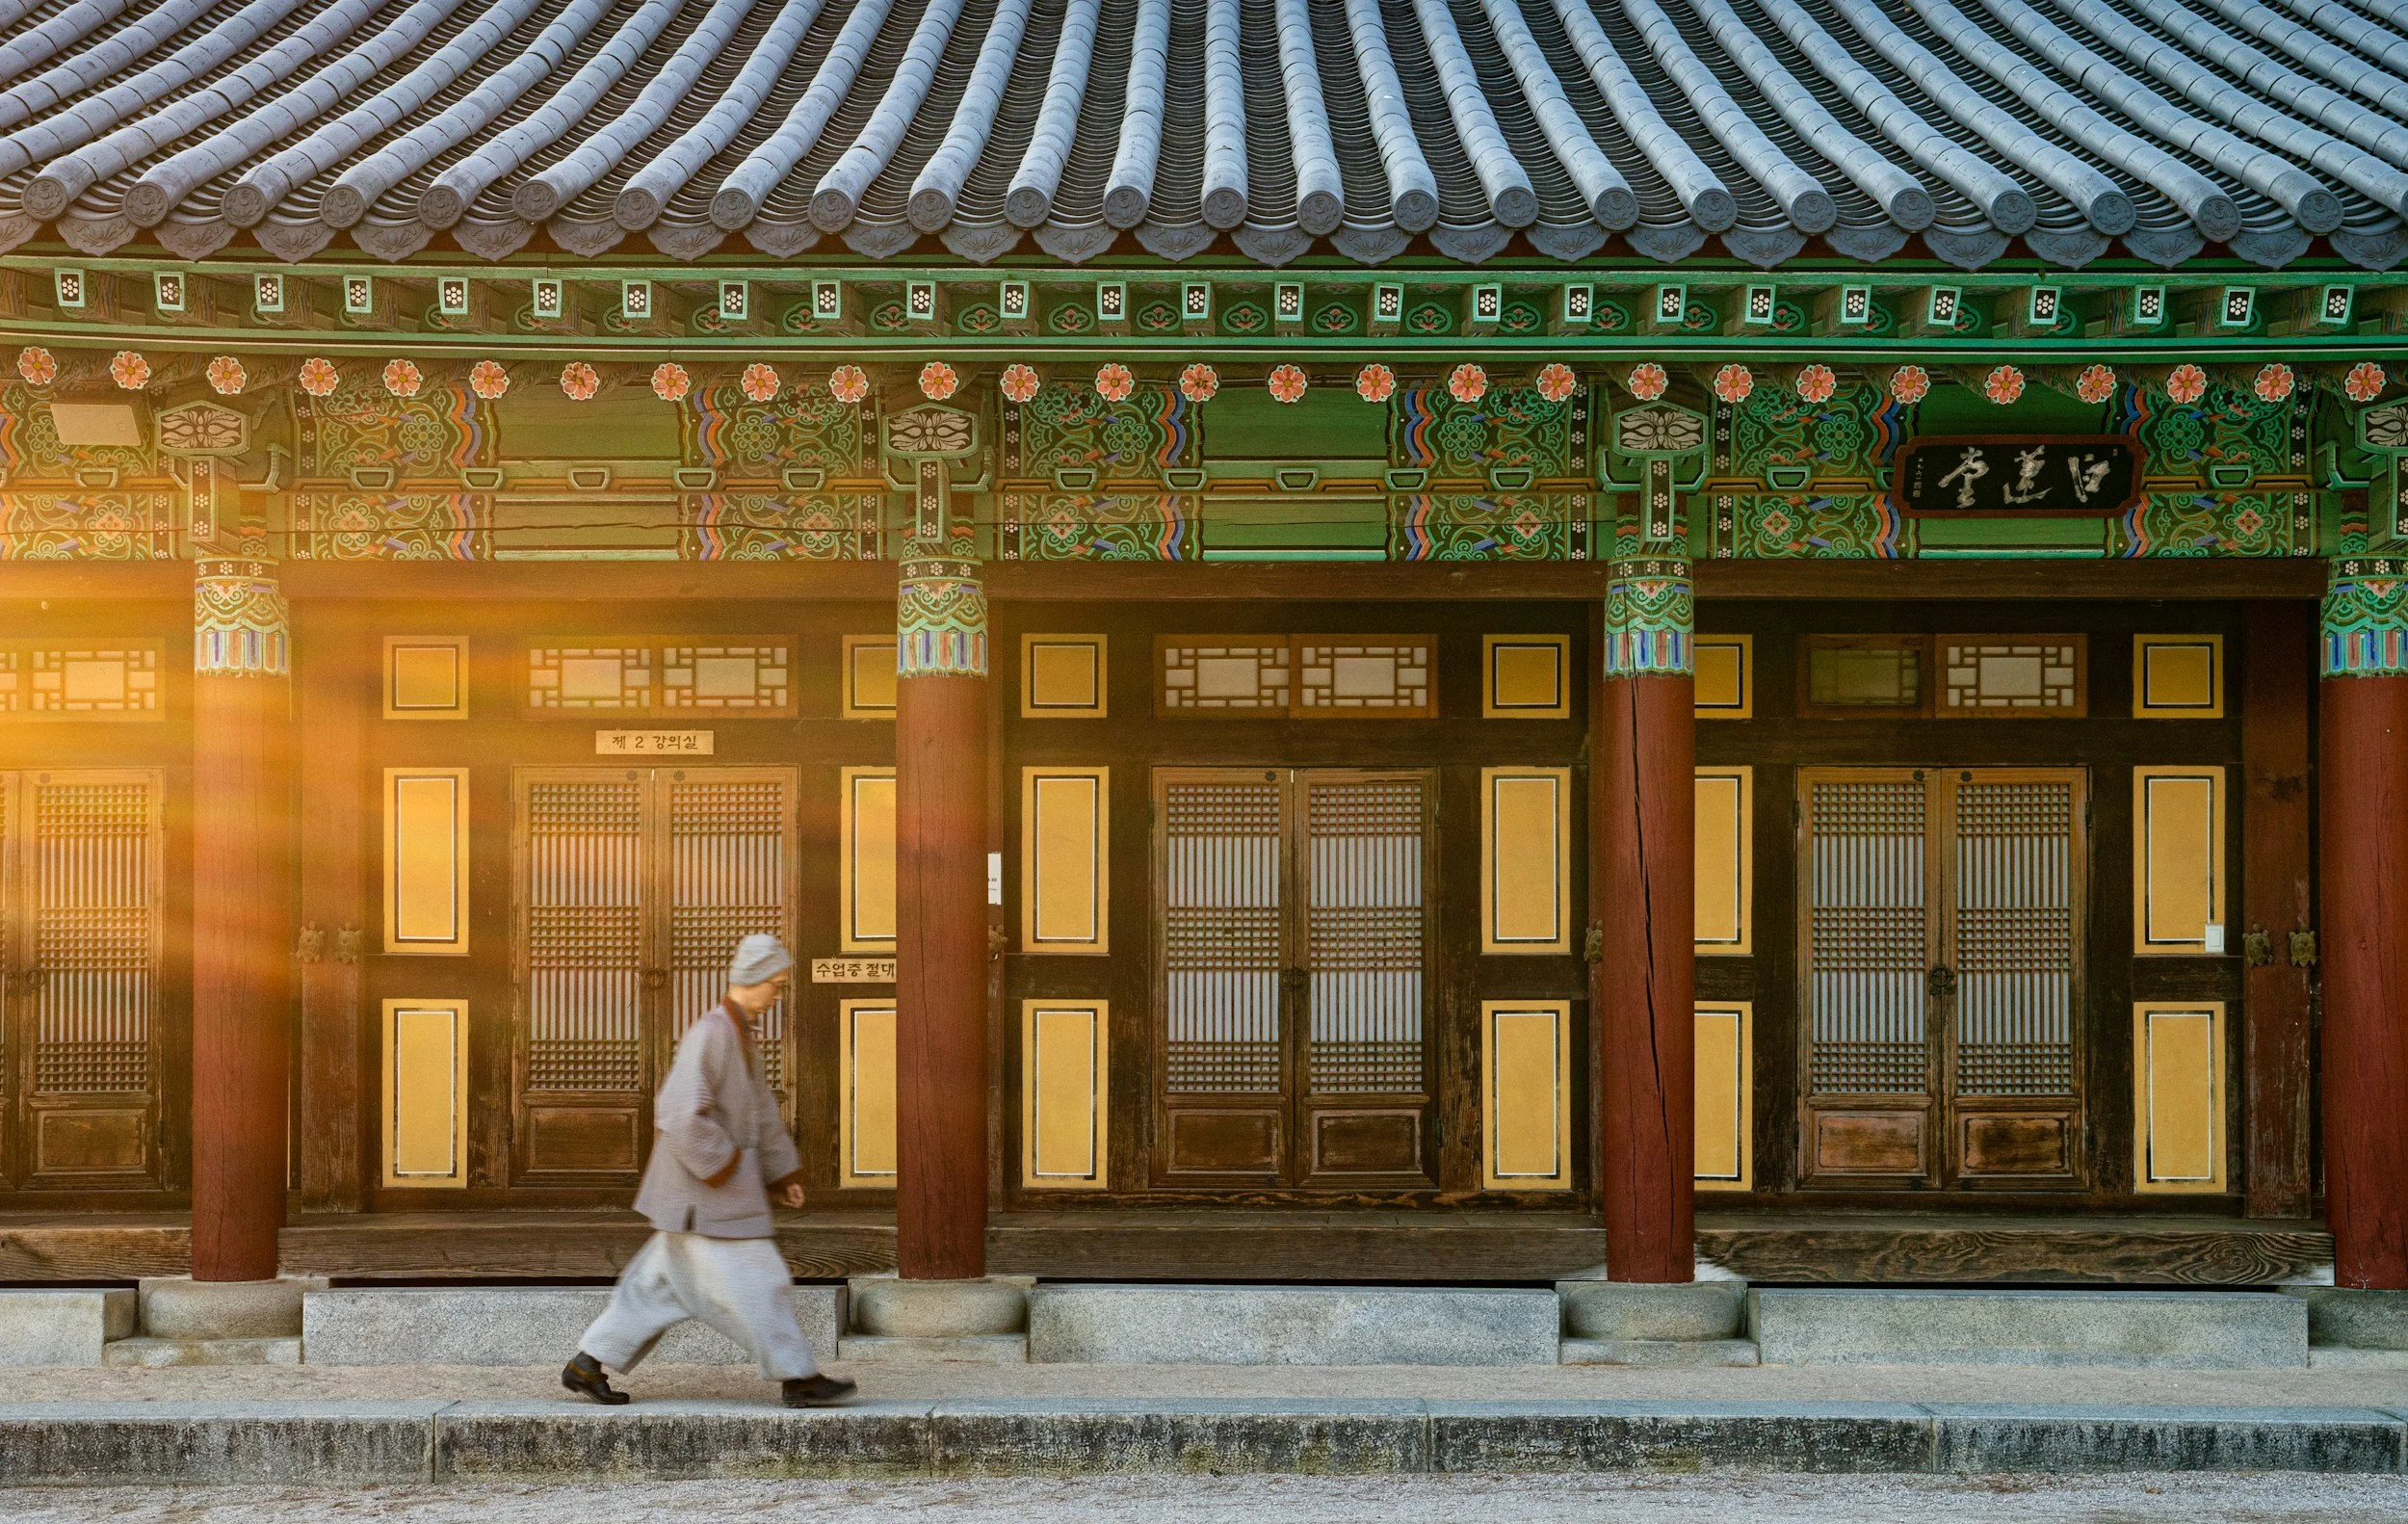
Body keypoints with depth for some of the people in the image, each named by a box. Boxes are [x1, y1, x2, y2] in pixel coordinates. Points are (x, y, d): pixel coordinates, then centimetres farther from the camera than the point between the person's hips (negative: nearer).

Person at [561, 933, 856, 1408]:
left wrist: (784, 1173, 20)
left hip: (706, 1193, 10)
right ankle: (797, 1378, 2)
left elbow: (761, 1110, 23)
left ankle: (587, 1365, 17)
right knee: (755, 1281, -4)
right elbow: (682, 1113, -27)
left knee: (660, 1286, 13)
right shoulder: (710, 1034, -19)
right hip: (706, 1191, -10)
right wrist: (722, 1167, -19)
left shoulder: (738, 1036, 14)